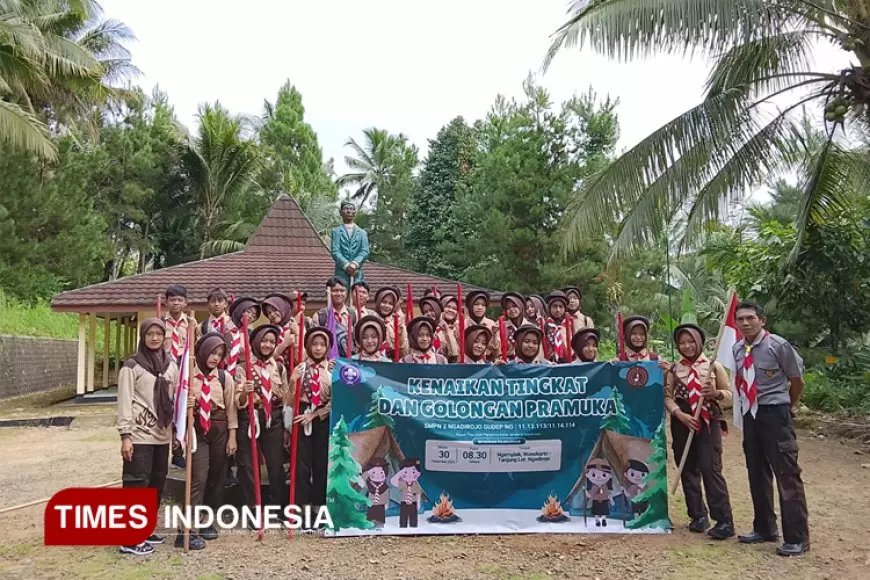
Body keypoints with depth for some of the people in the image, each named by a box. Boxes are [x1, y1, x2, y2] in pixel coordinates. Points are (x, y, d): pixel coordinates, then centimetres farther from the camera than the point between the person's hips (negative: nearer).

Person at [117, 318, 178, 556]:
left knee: (156, 483, 12)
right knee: (136, 484, -4)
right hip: (140, 434, -6)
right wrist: (125, 436, -14)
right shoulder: (132, 366, -7)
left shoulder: (171, 364, 9)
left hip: (162, 434, 6)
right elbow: (124, 402, -9)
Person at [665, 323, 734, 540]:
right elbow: (667, 397, 2)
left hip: (709, 423, -3)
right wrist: (680, 414, -15)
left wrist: (716, 393, -17)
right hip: (682, 424, 3)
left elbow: (729, 395, 5)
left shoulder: (714, 366, 1)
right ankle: (698, 515, 19)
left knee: (711, 469, -10)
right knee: (688, 470, 7)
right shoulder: (673, 370, 6)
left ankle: (724, 520, -6)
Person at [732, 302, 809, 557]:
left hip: (774, 414, -6)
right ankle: (764, 529, 28)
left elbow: (797, 381, 0)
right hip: (750, 414, 6)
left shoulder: (778, 346, -13)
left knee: (787, 474, -2)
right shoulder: (737, 349, 3)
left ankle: (797, 538, 7)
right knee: (757, 474, 14)